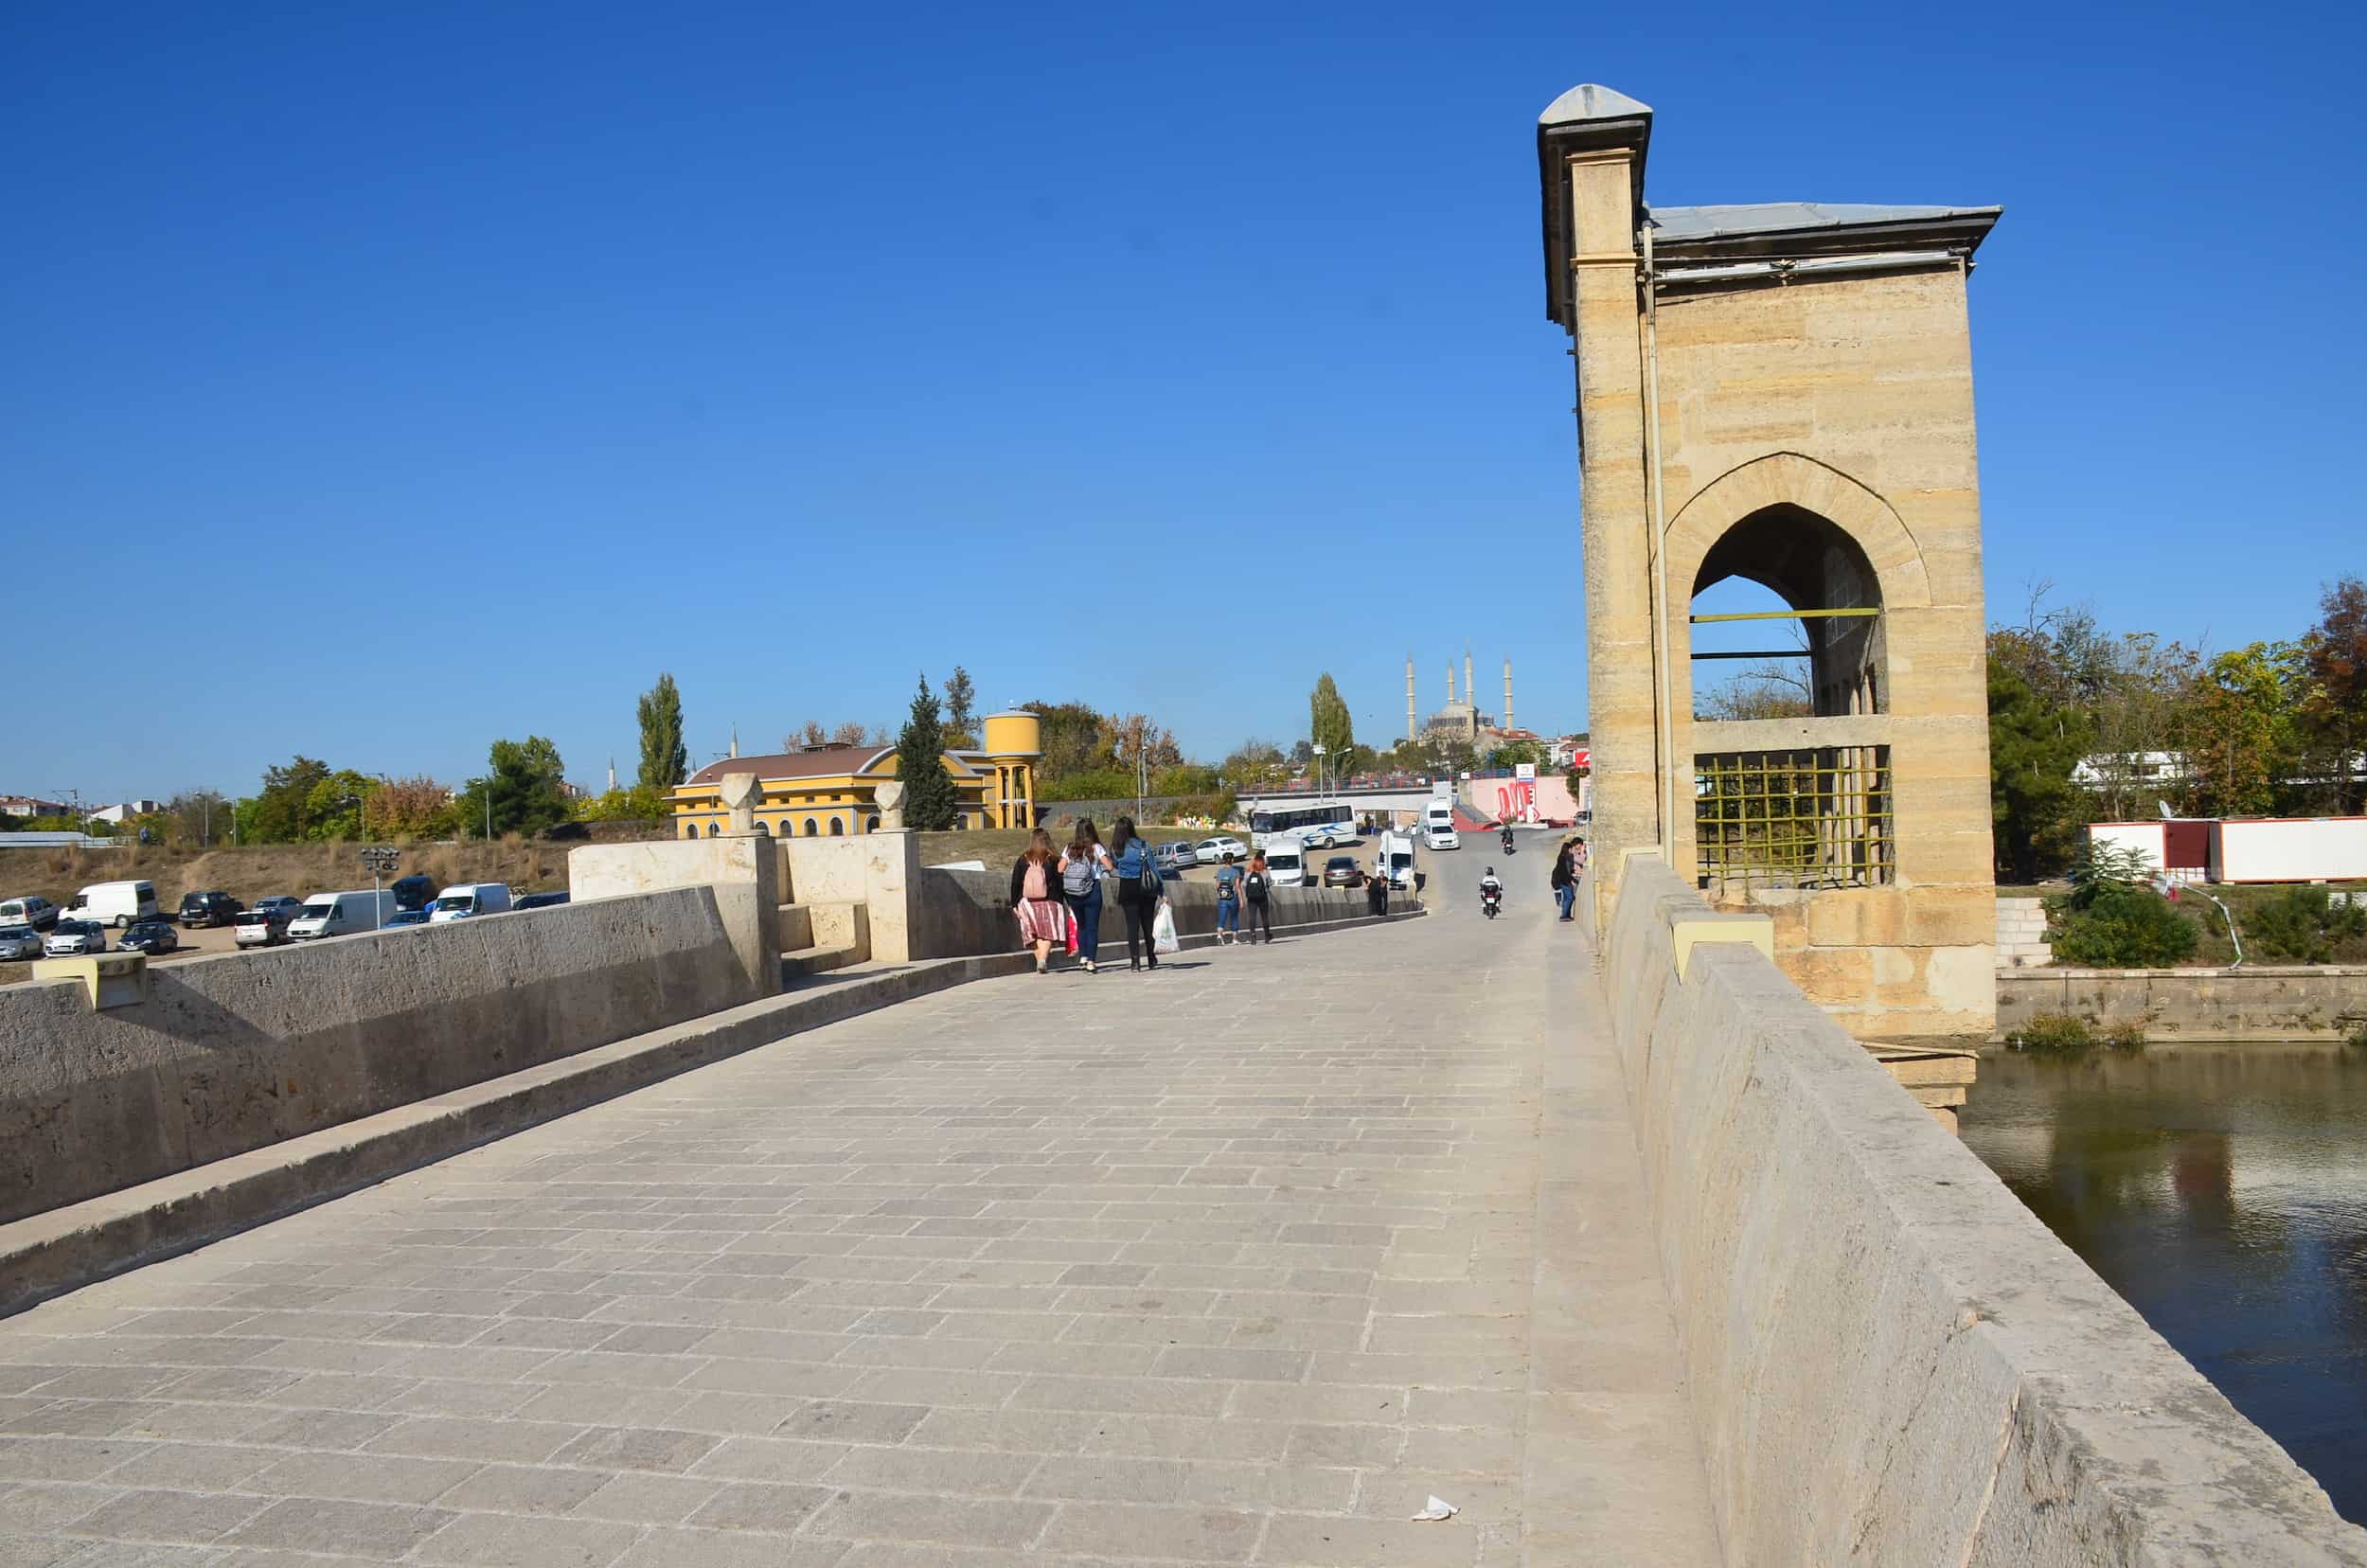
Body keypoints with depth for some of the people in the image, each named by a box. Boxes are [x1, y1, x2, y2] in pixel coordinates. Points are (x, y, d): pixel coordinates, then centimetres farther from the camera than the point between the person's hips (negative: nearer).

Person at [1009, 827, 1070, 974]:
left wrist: (1014, 904, 9)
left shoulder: (1022, 860, 1)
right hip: (1049, 902, -2)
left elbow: (1015, 885, 3)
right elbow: (1059, 883, -1)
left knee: (1035, 934, 12)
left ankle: (1040, 960, 7)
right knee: (1048, 933, 1)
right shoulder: (1053, 860, -3)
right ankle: (1043, 959, -18)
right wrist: (1060, 904, 6)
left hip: (1028, 903, 2)